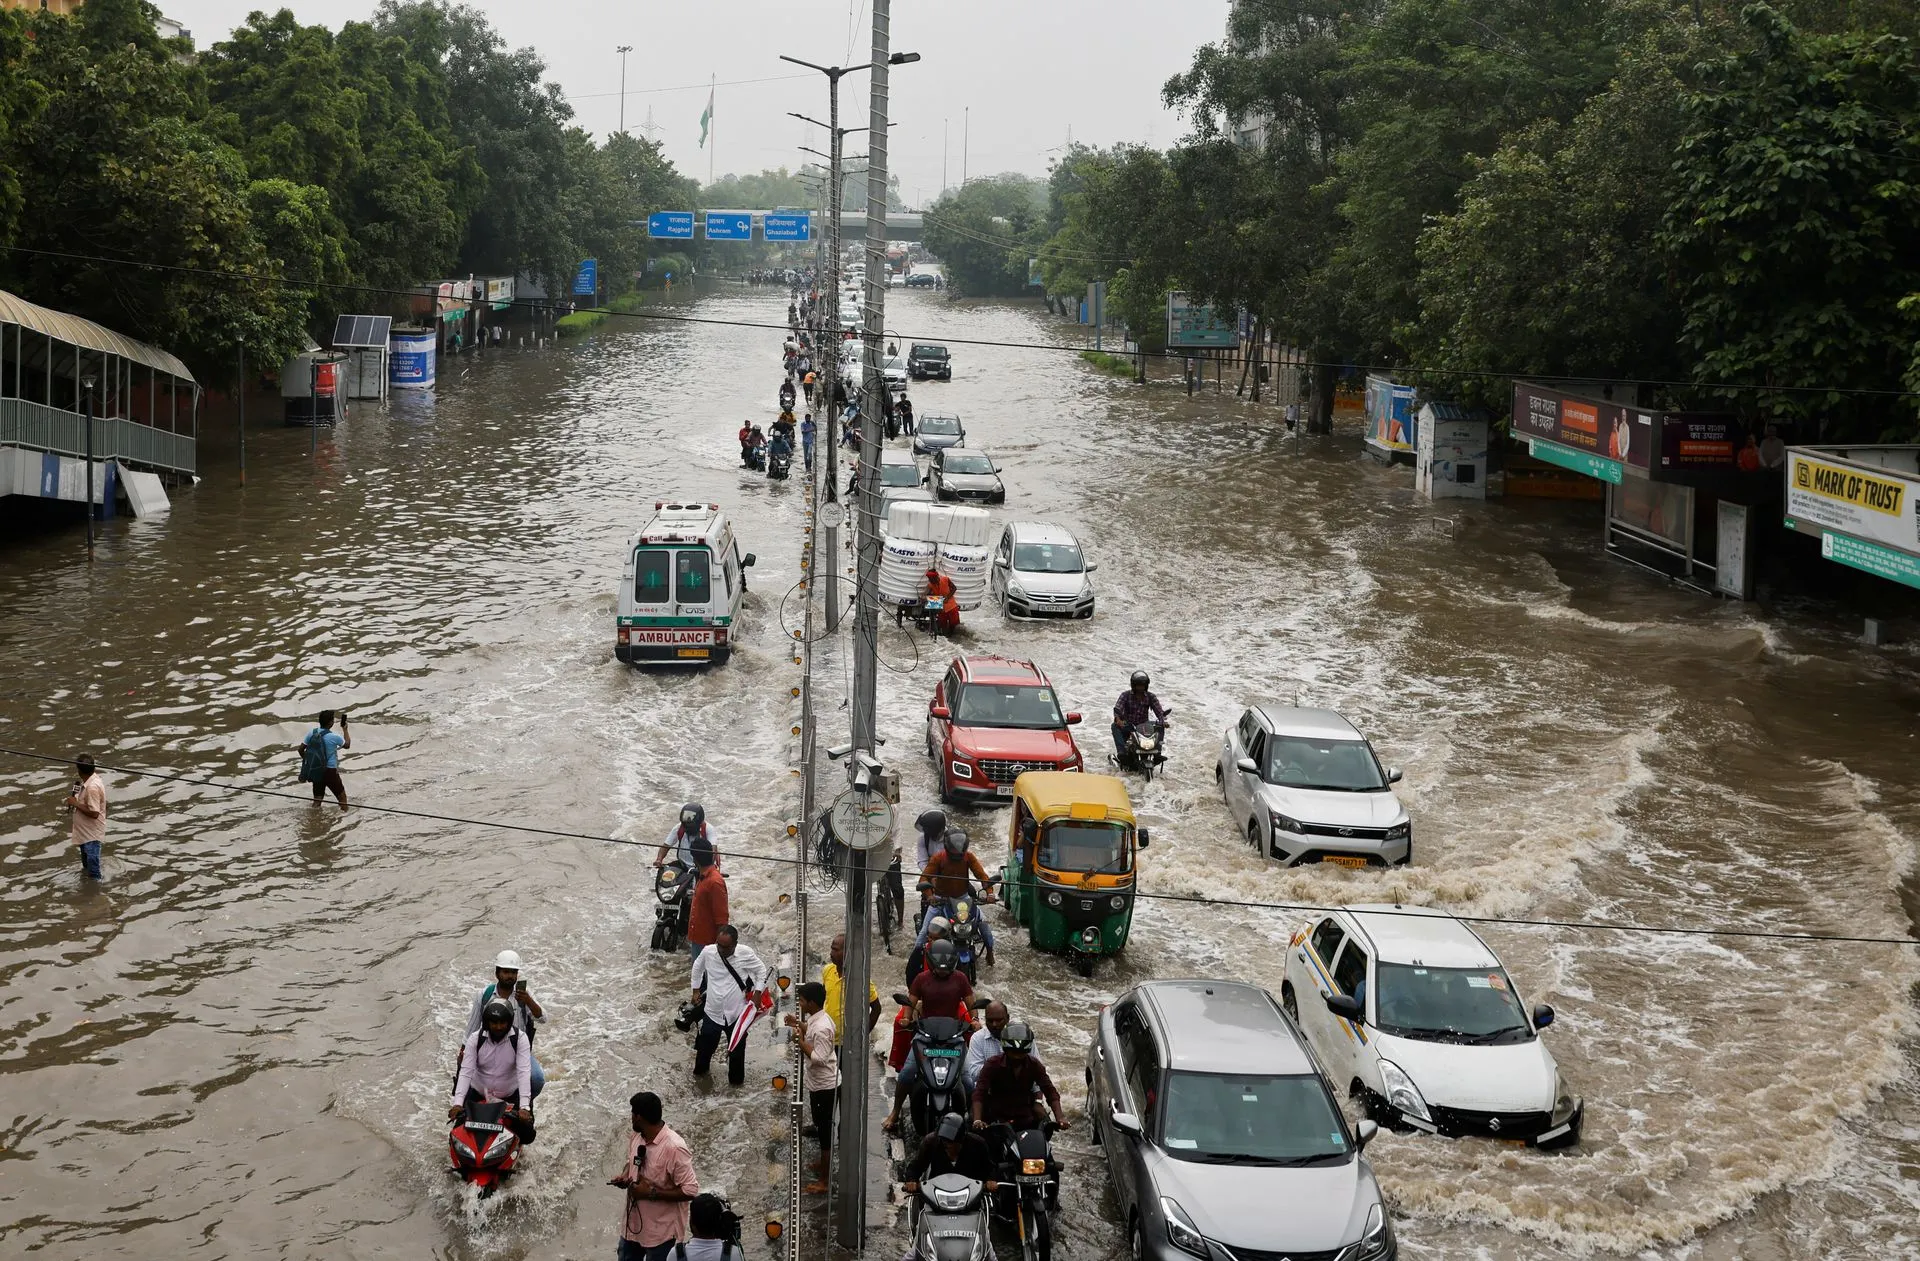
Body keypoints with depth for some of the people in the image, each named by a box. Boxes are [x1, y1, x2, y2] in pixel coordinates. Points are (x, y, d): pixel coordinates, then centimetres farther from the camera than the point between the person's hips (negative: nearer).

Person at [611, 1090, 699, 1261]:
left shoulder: (674, 1148, -27)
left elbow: (690, 1190, -26)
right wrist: (623, 1176, -5)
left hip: (661, 1231, -8)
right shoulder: (637, 1137, -2)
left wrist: (651, 1193, -25)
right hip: (633, 1224, 8)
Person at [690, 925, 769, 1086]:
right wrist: (696, 990, 12)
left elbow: (761, 970, -1)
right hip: (712, 1012, 1)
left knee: (737, 1049, 14)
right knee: (706, 1045, 18)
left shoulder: (745, 953, -19)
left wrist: (758, 993, -8)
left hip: (737, 1013, -1)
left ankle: (736, 1079, 36)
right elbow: (697, 968, 7)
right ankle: (700, 1070, 46)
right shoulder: (707, 952, -15)